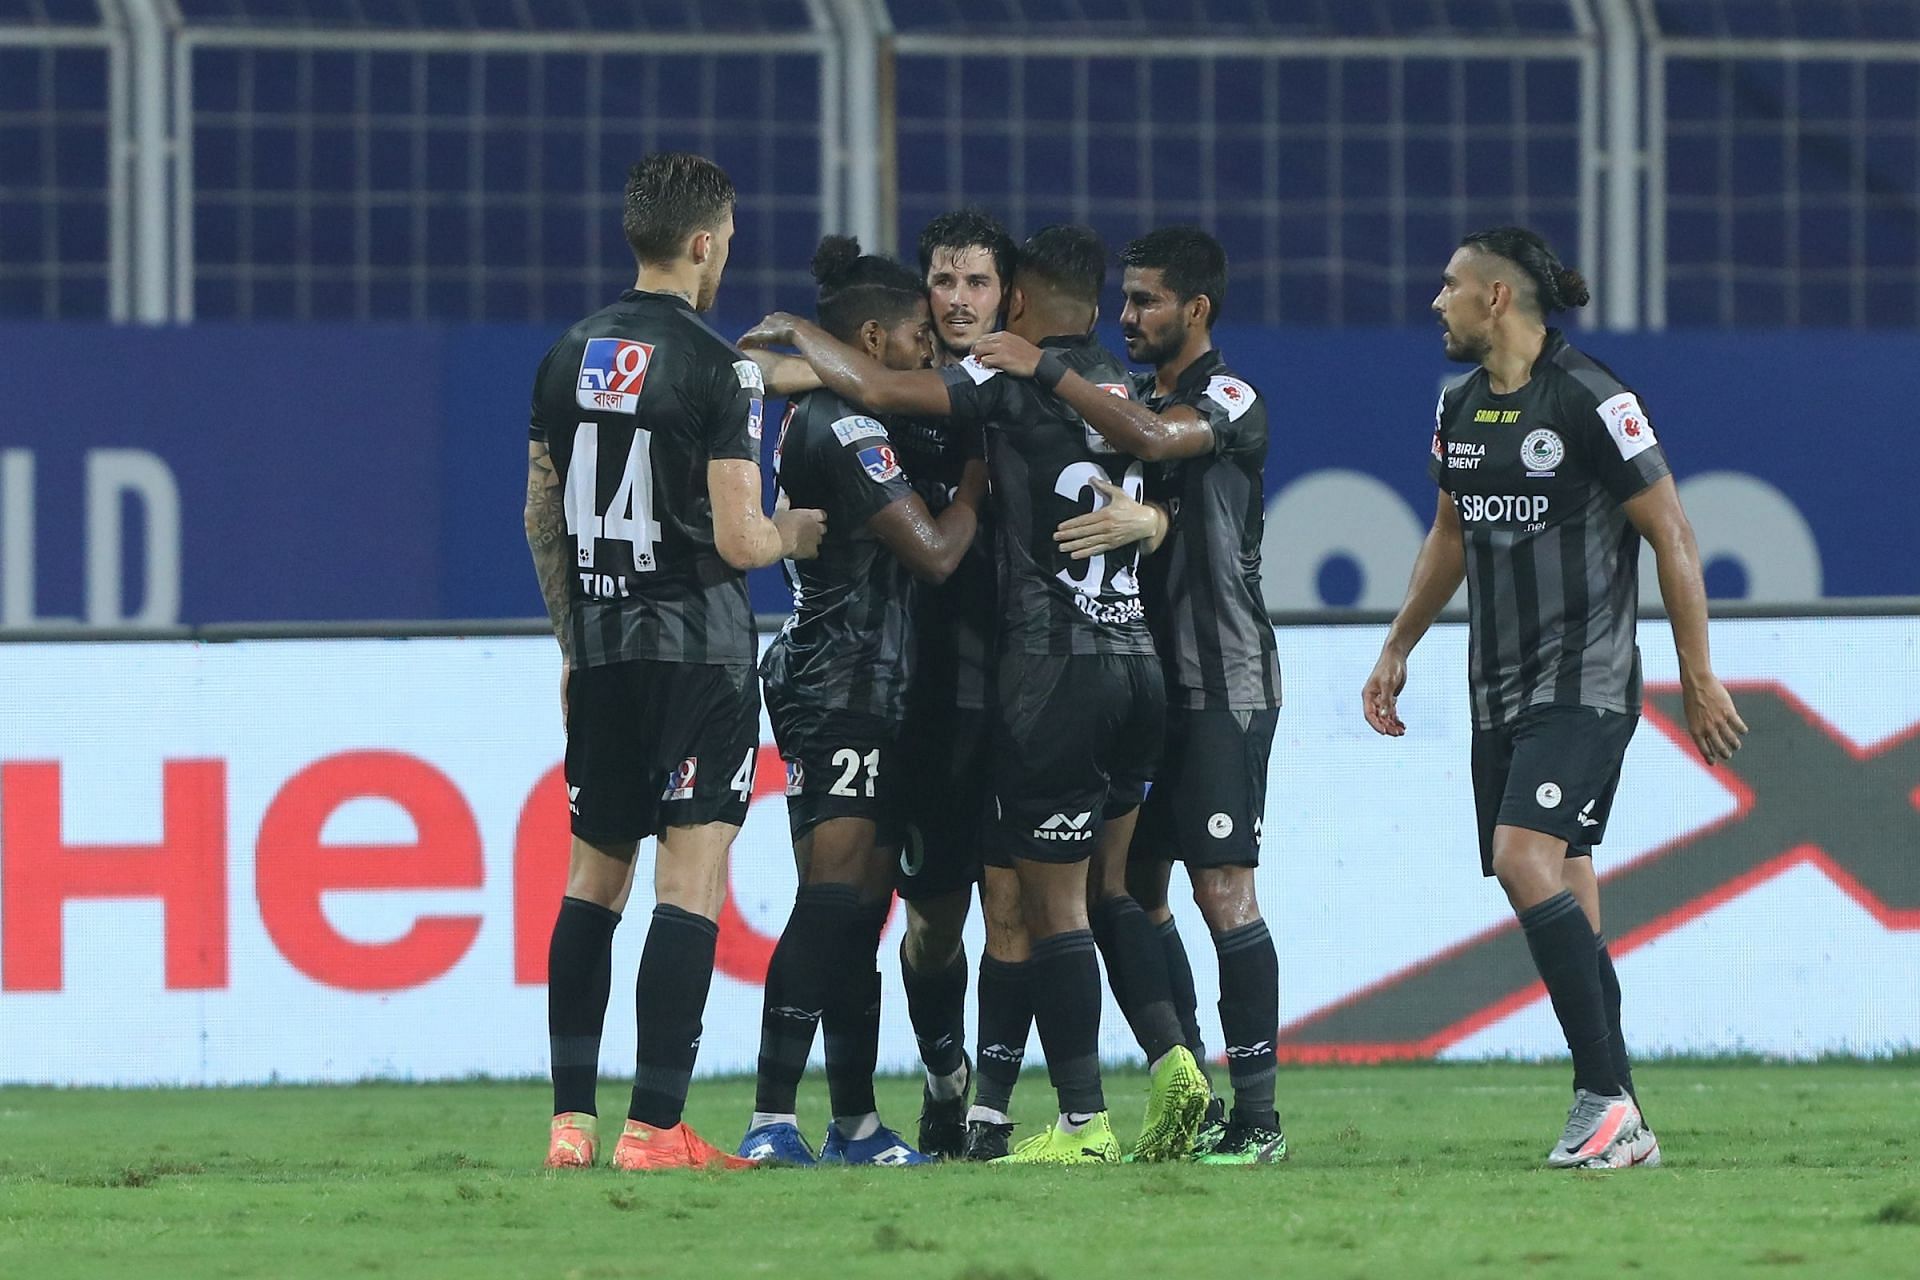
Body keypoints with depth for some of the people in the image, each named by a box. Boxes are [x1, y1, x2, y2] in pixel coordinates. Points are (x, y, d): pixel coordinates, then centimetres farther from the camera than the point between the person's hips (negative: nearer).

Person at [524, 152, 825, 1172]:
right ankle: (654, 1128, -11)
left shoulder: (568, 358, 7)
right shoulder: (718, 368, -11)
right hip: (699, 647, -6)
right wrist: (793, 534, 8)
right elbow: (737, 538, -14)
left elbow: (540, 520, 14)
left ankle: (569, 1119, 10)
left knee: (594, 874, 12)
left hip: (601, 652, 6)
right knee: (690, 883, -5)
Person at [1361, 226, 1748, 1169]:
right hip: (1498, 691, 8)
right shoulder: (1459, 406, 12)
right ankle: (1621, 1127, 9)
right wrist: (1397, 649, 24)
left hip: (1584, 684, -8)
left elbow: (1671, 534, -8)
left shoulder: (1590, 400, -11)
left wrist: (1699, 680, -7)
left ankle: (1603, 1097, -23)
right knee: (1564, 904, 6)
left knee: (1525, 860, -23)